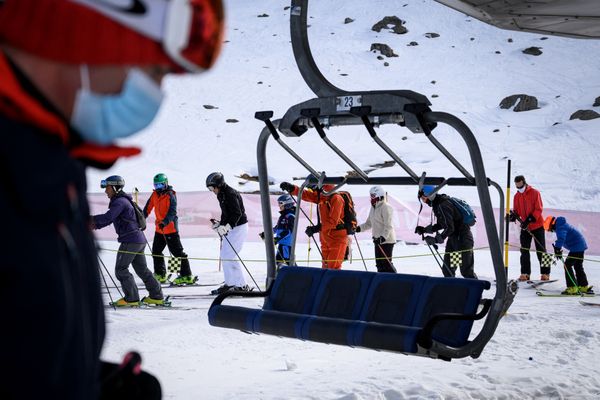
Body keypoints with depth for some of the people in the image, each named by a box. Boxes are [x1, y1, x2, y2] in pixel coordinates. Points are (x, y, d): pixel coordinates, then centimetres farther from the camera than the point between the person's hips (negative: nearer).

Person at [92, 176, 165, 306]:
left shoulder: (120, 201, -13)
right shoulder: (121, 201, 19)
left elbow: (108, 217, -24)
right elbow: (111, 219, 23)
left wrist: (92, 219, -12)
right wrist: (95, 225, 11)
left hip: (130, 240, -10)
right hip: (140, 240, 10)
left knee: (121, 269, -3)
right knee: (142, 269, 14)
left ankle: (131, 298, -2)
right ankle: (157, 297, 17)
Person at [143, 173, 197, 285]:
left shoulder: (170, 196, -14)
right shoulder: (155, 195, 7)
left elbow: (172, 212, -25)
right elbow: (148, 208, 16)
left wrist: (164, 222, -38)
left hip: (170, 228, -8)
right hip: (159, 229, 8)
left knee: (177, 252, -7)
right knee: (156, 251, 15)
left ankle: (186, 276, -4)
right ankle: (160, 275, 28)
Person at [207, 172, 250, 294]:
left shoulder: (231, 194, -19)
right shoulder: (222, 195, 12)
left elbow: (237, 213, -26)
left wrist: (227, 226, -32)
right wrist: (220, 224, 14)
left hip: (239, 227, -10)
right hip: (230, 228, 10)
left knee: (230, 256, -12)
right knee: (224, 255, 13)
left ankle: (242, 285, -6)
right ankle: (229, 283, 21)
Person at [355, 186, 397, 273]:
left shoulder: (386, 208, -14)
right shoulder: (373, 208, 13)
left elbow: (388, 226, -20)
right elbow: (369, 223, 20)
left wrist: (383, 237, -31)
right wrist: (359, 228, 5)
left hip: (387, 240, -9)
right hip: (378, 241, 9)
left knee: (386, 263, -10)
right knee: (379, 263, 11)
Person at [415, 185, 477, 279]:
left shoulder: (443, 205, -22)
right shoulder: (437, 205, 9)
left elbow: (449, 228, -25)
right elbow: (441, 225, 18)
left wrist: (436, 239, -22)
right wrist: (425, 229, 10)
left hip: (462, 238, -10)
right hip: (453, 238, 10)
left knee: (466, 271, -10)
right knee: (447, 269, 12)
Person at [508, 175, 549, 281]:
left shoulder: (535, 193, -8)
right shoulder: (517, 196, 7)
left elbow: (539, 209, -13)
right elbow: (516, 211, 8)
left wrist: (529, 220, -23)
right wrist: (512, 216, -16)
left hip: (537, 226, -5)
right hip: (525, 227, 5)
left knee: (541, 251, 0)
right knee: (524, 251, 3)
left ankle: (545, 273, 5)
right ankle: (525, 273, 7)